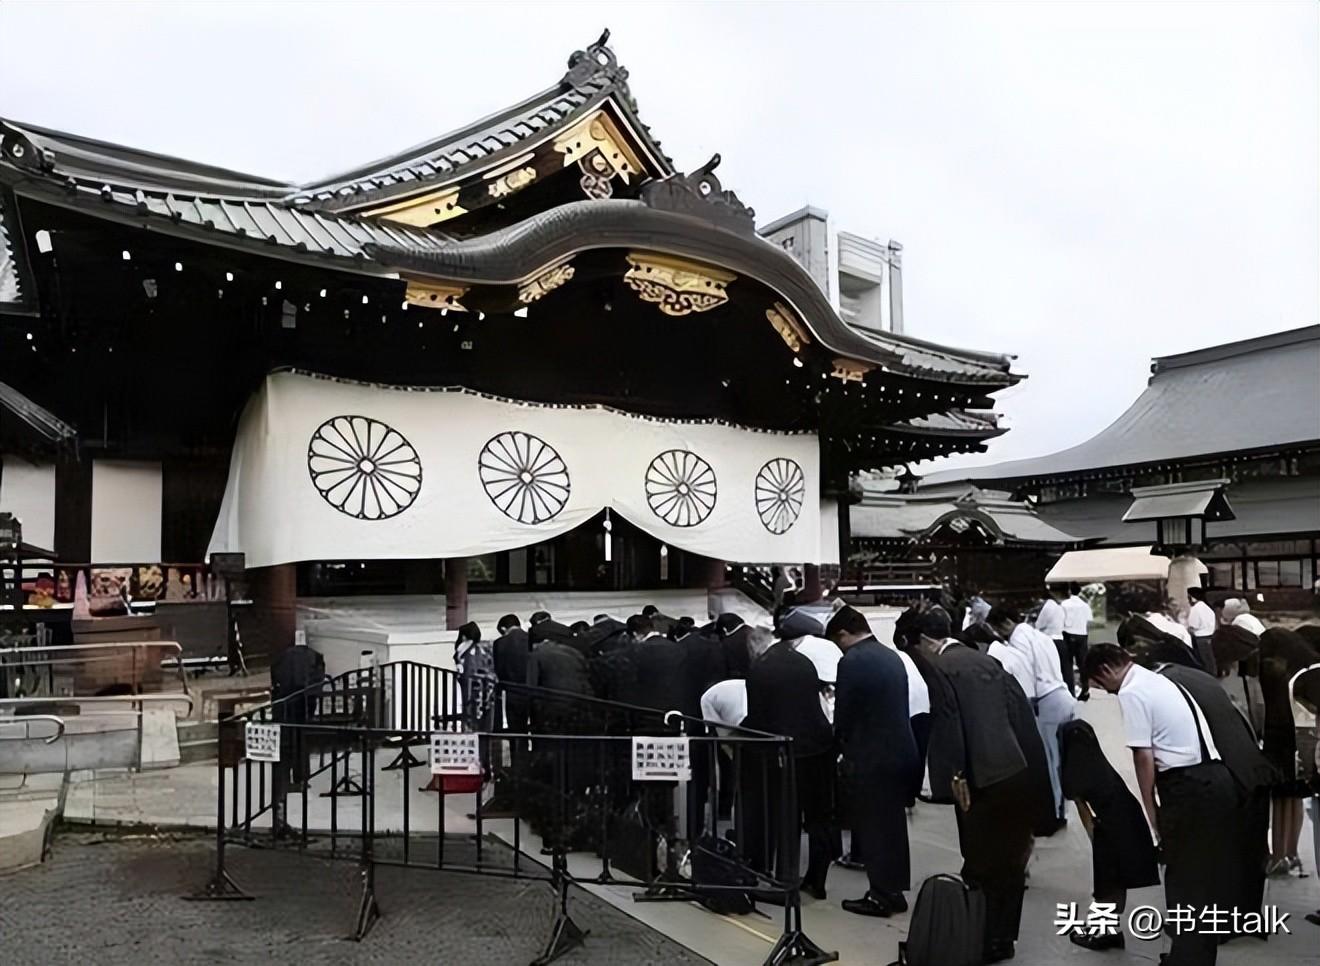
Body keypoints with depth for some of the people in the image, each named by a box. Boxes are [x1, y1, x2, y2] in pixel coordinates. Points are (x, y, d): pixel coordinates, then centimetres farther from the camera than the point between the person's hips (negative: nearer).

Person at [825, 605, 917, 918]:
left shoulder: (852, 661, -16)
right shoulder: (892, 657, 8)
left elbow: (843, 713, -13)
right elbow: (900, 705, 12)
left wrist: (844, 743, 7)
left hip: (871, 757, -8)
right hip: (901, 751, 8)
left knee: (873, 826, 4)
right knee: (893, 824, 17)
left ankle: (880, 895, 13)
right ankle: (895, 891, 28)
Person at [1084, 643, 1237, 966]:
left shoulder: (1131, 692, -8)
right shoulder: (1159, 681, 19)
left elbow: (1144, 757, -12)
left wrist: (1152, 810, -1)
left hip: (1188, 785, -9)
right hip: (1217, 777, 9)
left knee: (1184, 879, 4)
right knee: (1210, 874, 18)